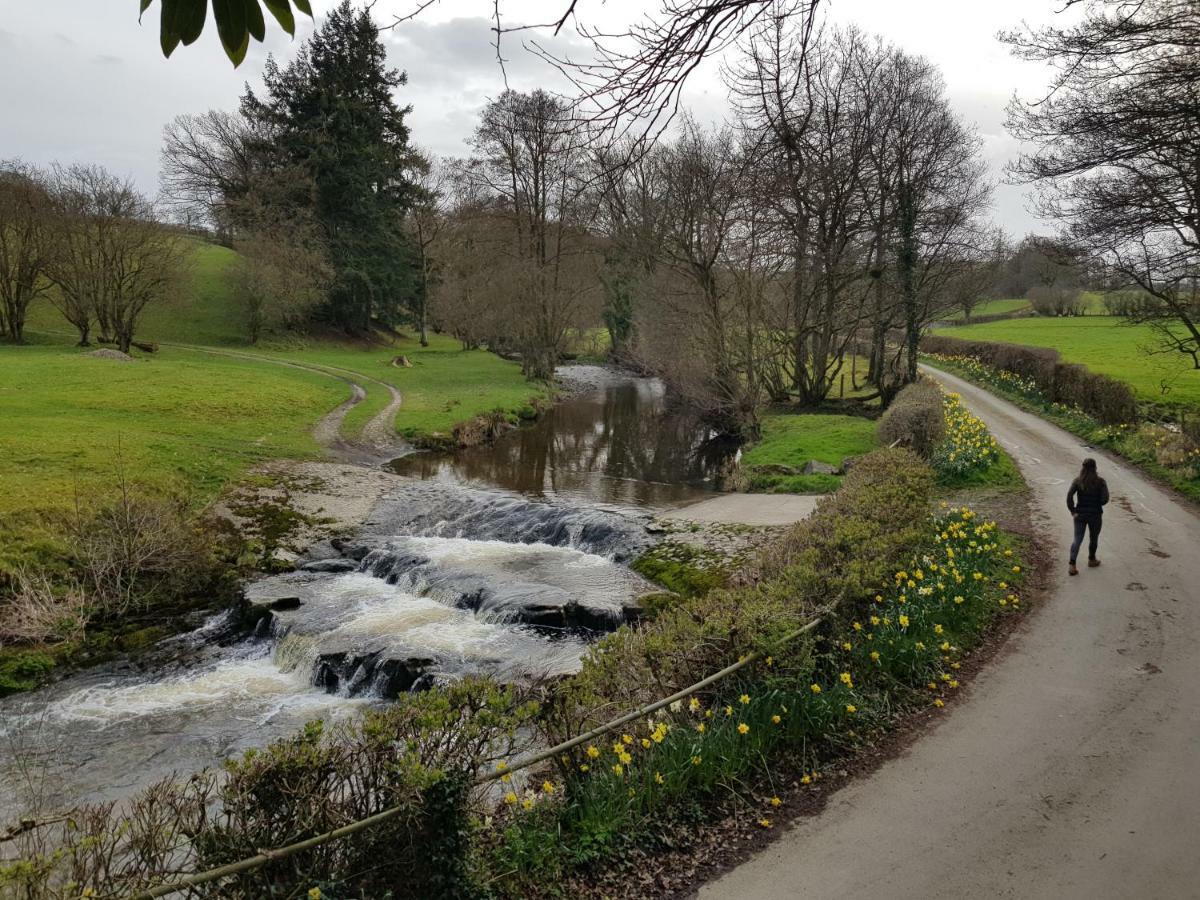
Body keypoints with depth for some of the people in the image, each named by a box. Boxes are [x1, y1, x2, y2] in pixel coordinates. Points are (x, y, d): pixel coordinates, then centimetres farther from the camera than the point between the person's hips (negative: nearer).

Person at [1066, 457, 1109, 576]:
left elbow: (1069, 496, -16)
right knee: (1093, 538, 20)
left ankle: (1072, 565, -7)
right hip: (1095, 515, -1)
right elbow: (1105, 499, -15)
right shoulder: (1100, 482, -10)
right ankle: (1091, 560, 39)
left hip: (1080, 515, 1)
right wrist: (1097, 503, 5)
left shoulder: (1077, 481, -6)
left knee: (1077, 539, 4)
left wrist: (1073, 511, -9)